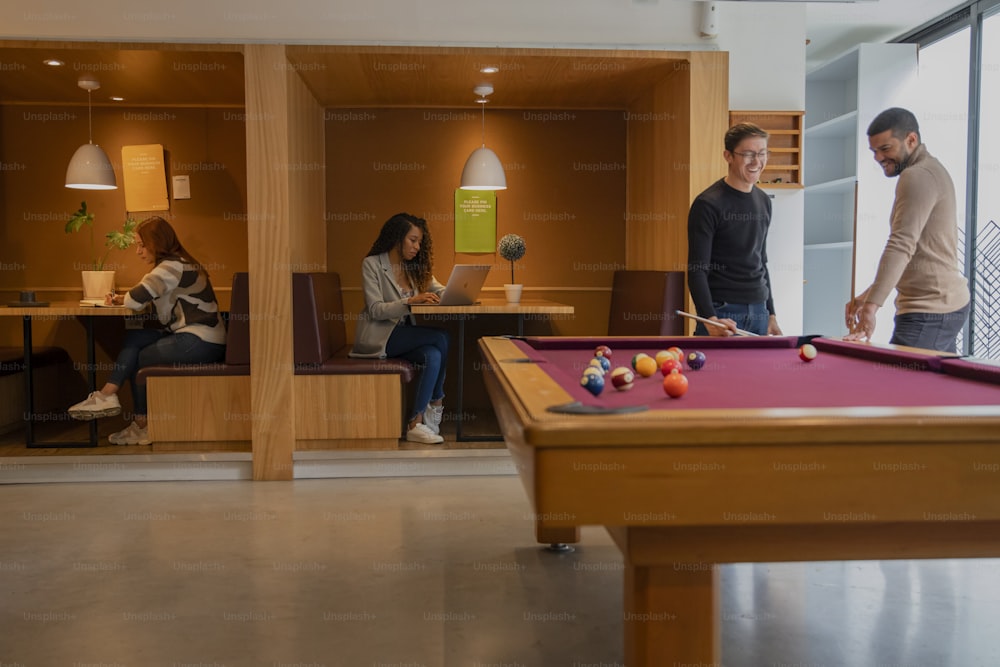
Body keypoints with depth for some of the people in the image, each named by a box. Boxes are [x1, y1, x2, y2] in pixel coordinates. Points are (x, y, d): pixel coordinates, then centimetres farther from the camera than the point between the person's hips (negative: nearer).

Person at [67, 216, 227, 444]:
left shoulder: (173, 267, -14)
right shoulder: (177, 264, 19)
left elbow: (137, 299, -20)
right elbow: (145, 298, 17)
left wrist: (120, 300, 2)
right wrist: (122, 299, 0)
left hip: (201, 342, -9)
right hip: (195, 336, 9)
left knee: (142, 358, -1)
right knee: (134, 338, -1)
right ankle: (108, 394, -5)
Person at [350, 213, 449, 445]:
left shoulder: (415, 268, 15)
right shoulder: (372, 264, -5)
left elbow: (440, 291, 12)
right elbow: (376, 310, -14)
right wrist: (411, 301, -27)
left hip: (404, 335, 6)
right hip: (378, 336, -6)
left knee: (434, 355, -28)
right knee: (440, 338, -24)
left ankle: (416, 423, -22)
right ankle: (436, 403, -9)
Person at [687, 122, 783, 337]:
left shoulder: (764, 201, 11)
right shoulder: (708, 204, -11)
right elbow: (697, 270, -14)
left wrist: (770, 314, 15)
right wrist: (710, 319, -25)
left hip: (758, 311, 6)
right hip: (721, 312, -6)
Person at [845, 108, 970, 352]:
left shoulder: (918, 176, -15)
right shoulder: (931, 170, 18)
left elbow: (901, 247, -27)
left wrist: (871, 306, -34)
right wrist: (867, 295, 16)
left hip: (929, 313, -10)